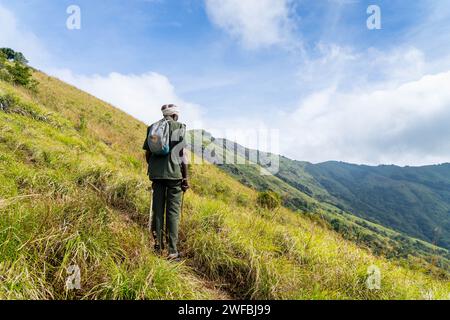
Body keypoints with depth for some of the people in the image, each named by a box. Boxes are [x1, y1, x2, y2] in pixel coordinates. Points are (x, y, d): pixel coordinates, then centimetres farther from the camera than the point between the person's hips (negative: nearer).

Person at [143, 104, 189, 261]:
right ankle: (172, 251, 1)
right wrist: (185, 178, -5)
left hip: (156, 173, 4)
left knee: (157, 209, 10)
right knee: (173, 212, 0)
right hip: (174, 173, -4)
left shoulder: (152, 128, 12)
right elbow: (182, 153, -7)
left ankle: (158, 246, 15)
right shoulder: (180, 127, 0)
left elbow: (147, 154, 11)